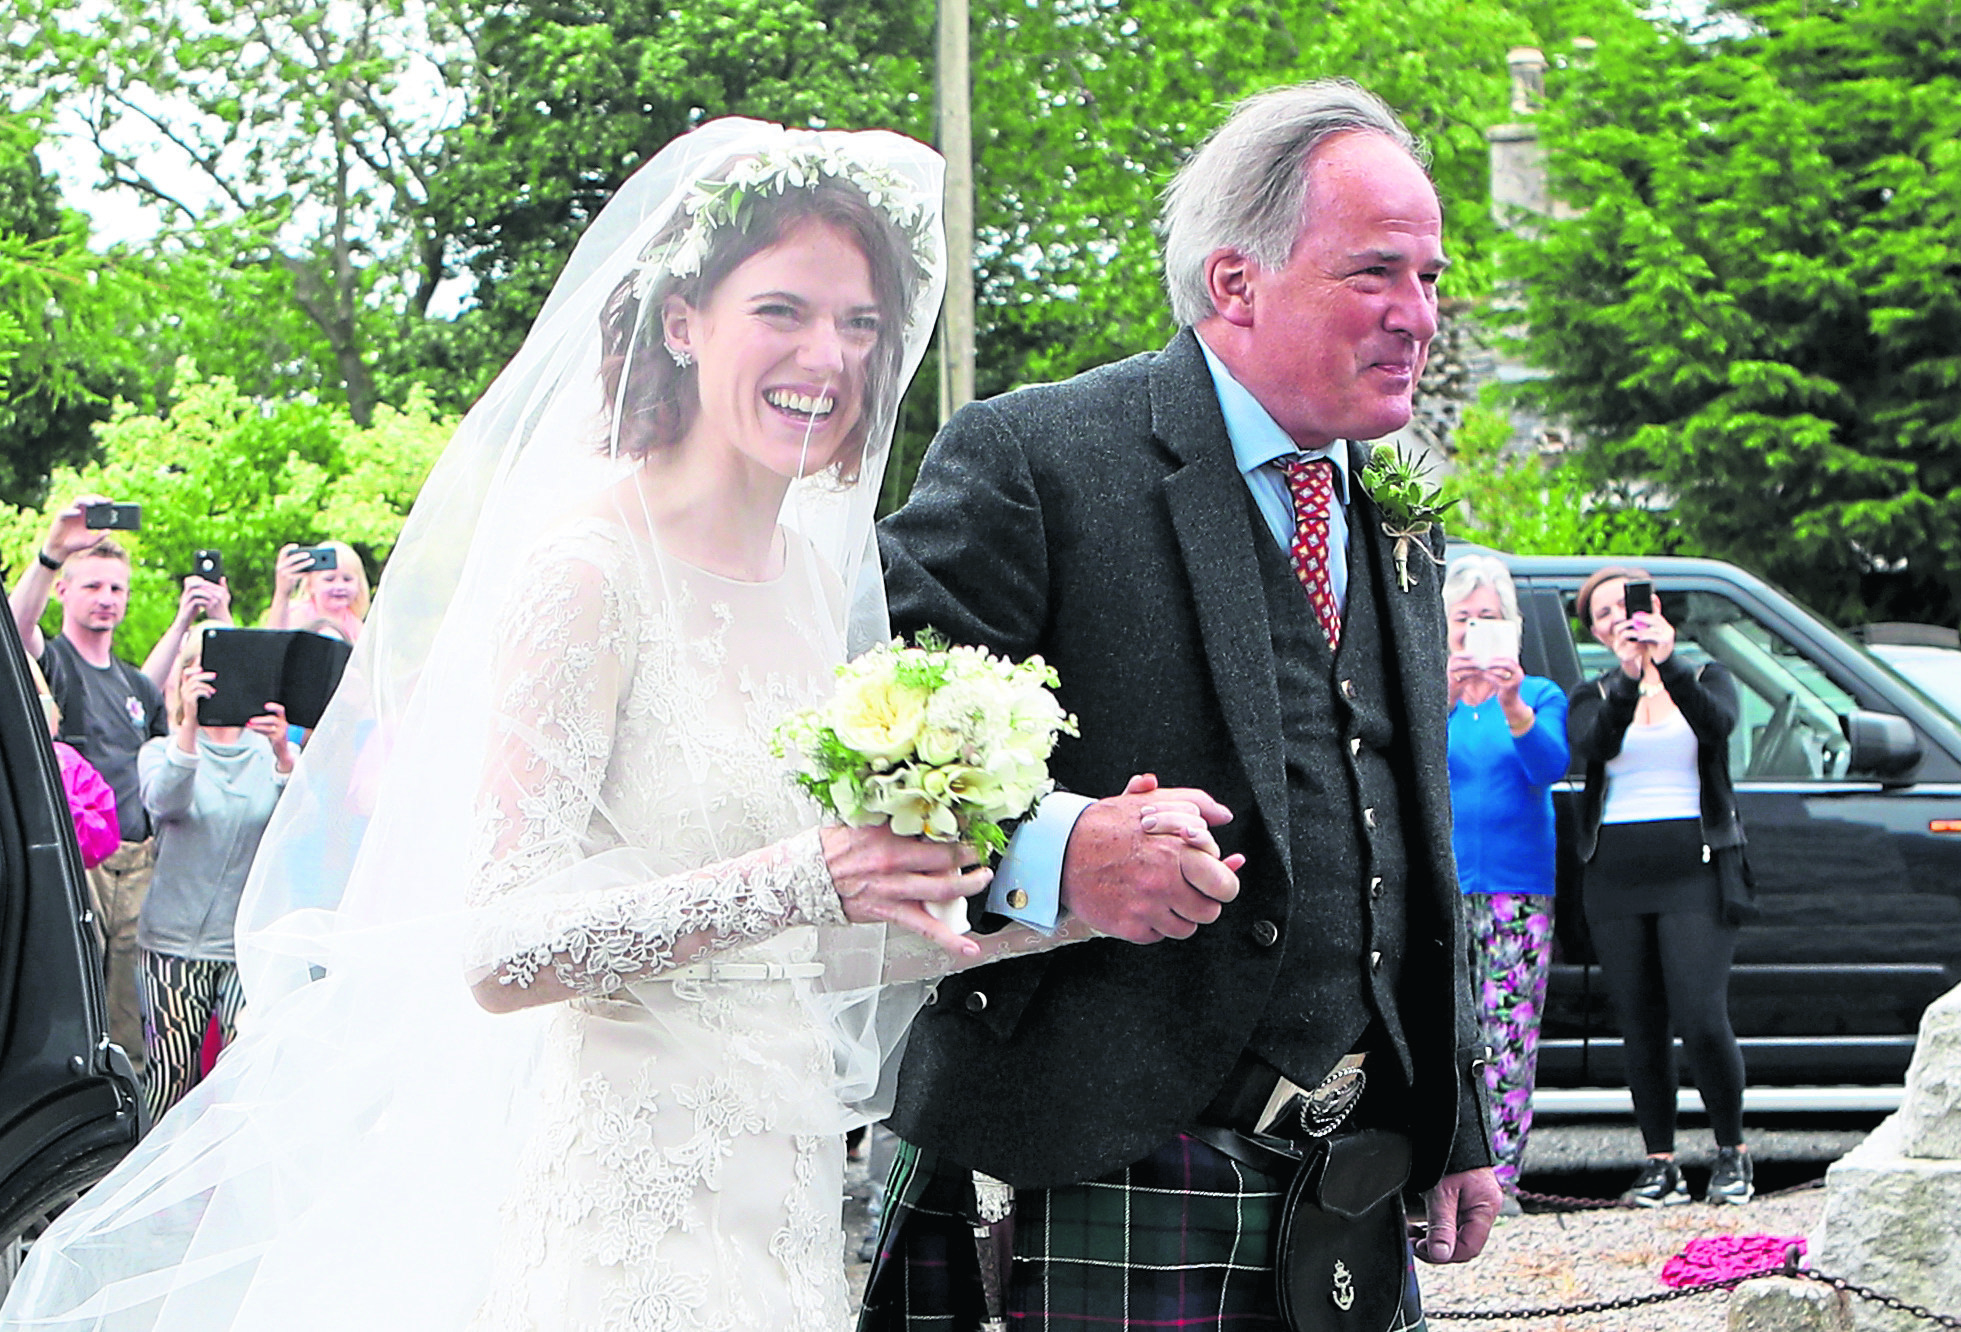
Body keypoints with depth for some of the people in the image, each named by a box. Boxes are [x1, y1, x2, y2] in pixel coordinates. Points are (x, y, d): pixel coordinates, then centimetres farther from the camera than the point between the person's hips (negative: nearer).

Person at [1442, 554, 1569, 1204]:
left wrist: (1513, 705, -24)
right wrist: (1444, 695, -23)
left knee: (1510, 1036, -6)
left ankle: (1501, 1175, -4)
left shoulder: (1541, 695, 12)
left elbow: (1549, 766, -6)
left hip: (1519, 887, 0)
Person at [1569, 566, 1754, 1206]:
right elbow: (1595, 744, -12)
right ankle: (1661, 1164, 7)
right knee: (1640, 1028, 0)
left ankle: (1733, 1154, 1)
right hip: (1616, 871, 2)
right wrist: (1628, 677, -27)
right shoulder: (1592, 697, 12)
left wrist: (1669, 664, -27)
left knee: (1701, 1019, -13)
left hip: (1694, 867, -2)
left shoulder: (1706, 678, 10)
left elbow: (1718, 722, -14)